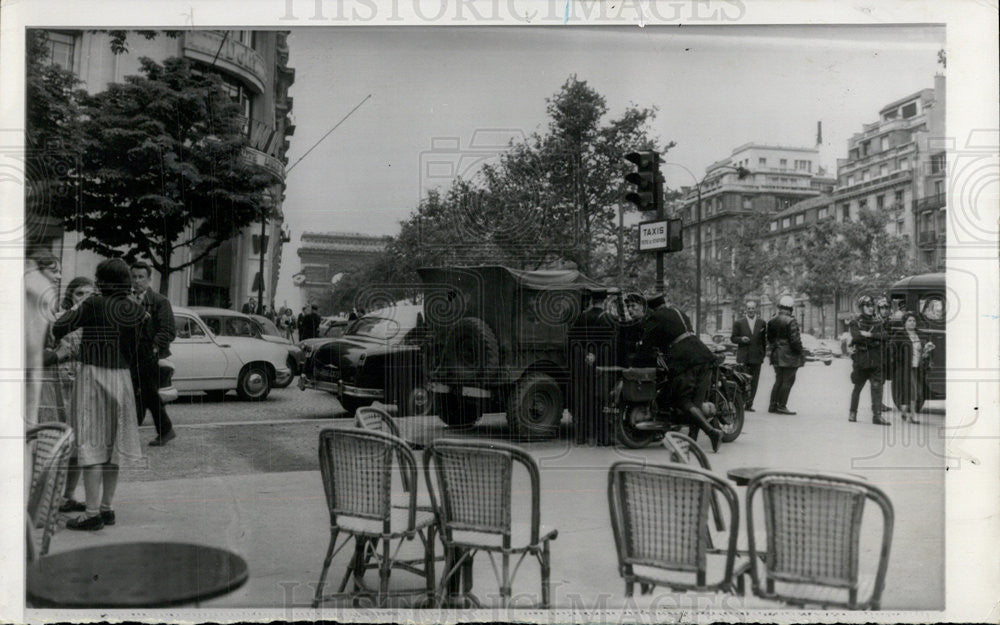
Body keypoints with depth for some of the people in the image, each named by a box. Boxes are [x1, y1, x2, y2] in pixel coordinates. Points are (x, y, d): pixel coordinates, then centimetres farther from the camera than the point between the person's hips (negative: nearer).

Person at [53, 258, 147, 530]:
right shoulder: (135, 308, 2)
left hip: (93, 376, -5)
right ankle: (106, 508, 19)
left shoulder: (94, 305, -12)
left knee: (91, 445, -3)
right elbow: (148, 331, 16)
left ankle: (93, 513, -5)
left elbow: (60, 327, -6)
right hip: (122, 377, 5)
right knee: (111, 443, 13)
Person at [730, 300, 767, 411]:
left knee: (754, 382, 4)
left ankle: (749, 404, 10)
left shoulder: (762, 323, 9)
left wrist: (763, 353, 7)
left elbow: (764, 340, 13)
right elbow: (733, 338, 4)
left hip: (757, 357, 2)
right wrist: (741, 339, -16)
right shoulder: (738, 322, 3)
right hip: (743, 357, -2)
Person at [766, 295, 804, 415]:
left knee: (779, 380, 14)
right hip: (789, 355, -7)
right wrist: (800, 353, -7)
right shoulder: (791, 321, -15)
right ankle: (781, 406, -1)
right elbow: (795, 340, -17)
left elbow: (769, 338, 13)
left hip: (776, 355, 7)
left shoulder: (772, 321, 7)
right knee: (788, 380, 0)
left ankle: (773, 405, 14)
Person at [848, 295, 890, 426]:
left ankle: (877, 415, -8)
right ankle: (853, 413, 22)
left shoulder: (878, 322, 12)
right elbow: (856, 337, -14)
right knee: (857, 387, 8)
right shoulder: (855, 322, 3)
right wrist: (875, 340, -11)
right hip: (861, 359, -2)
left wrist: (869, 334, -13)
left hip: (876, 361, 2)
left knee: (877, 387, -7)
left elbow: (884, 336, -4)